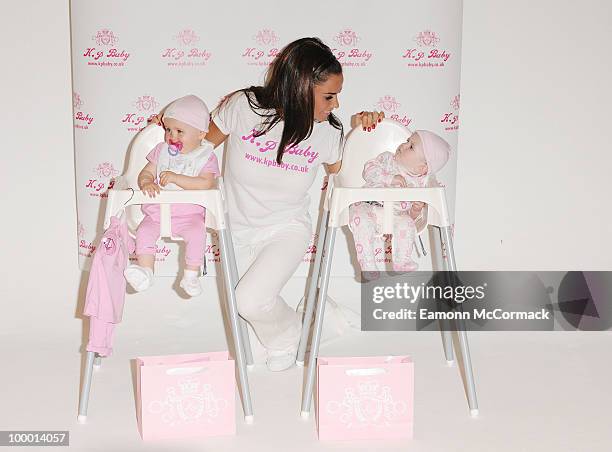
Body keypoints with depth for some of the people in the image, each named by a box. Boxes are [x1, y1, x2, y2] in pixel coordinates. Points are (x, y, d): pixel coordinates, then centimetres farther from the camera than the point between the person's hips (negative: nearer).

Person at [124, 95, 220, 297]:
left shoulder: (206, 156, -3)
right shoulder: (161, 150, 10)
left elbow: (205, 183, -18)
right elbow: (146, 172, 8)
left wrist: (175, 178, -24)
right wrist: (146, 183, -18)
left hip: (190, 213, -3)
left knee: (197, 233, -28)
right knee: (144, 232, -19)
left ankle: (190, 276, -18)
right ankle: (145, 269, -11)